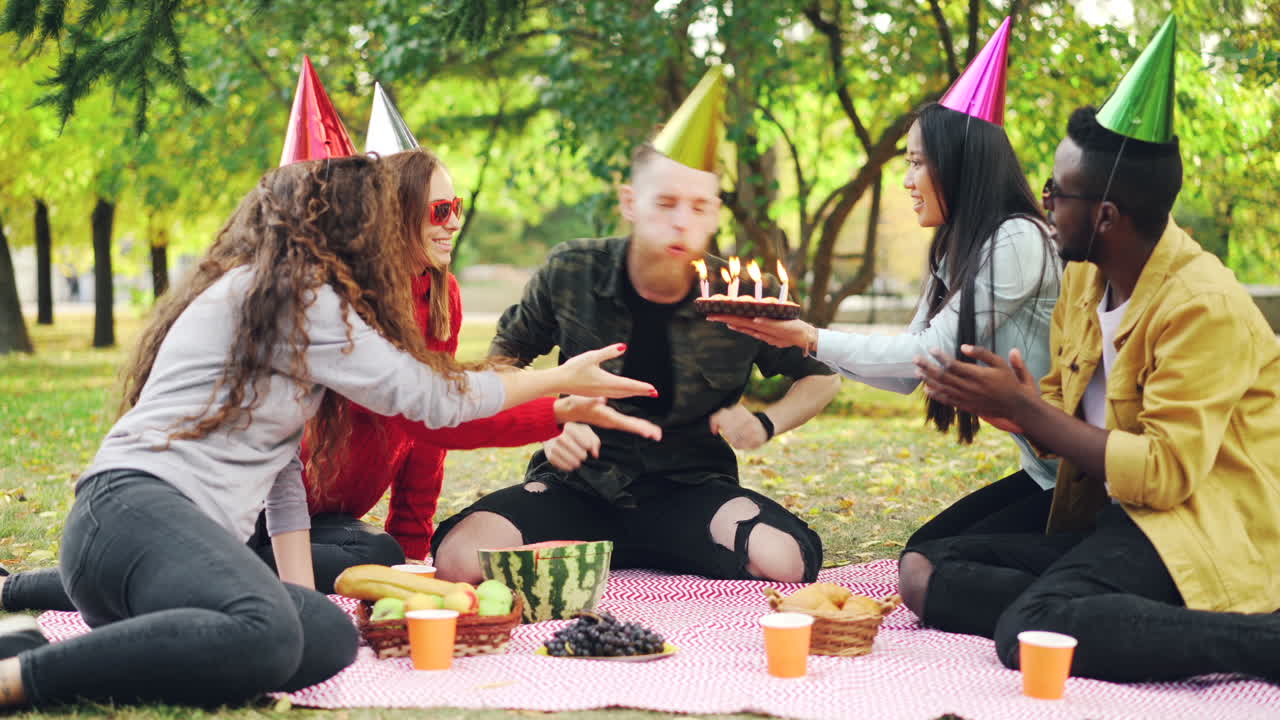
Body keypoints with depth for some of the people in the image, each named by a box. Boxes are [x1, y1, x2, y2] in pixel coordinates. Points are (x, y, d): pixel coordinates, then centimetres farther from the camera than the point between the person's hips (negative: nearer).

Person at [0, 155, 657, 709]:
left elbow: (283, 463, 26)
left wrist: (301, 592, 18)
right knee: (263, 636, -36)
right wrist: (563, 379, 12)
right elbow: (429, 397, 0)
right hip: (135, 509, -11)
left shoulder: (282, 296, 28)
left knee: (331, 637, -14)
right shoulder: (294, 295, -2)